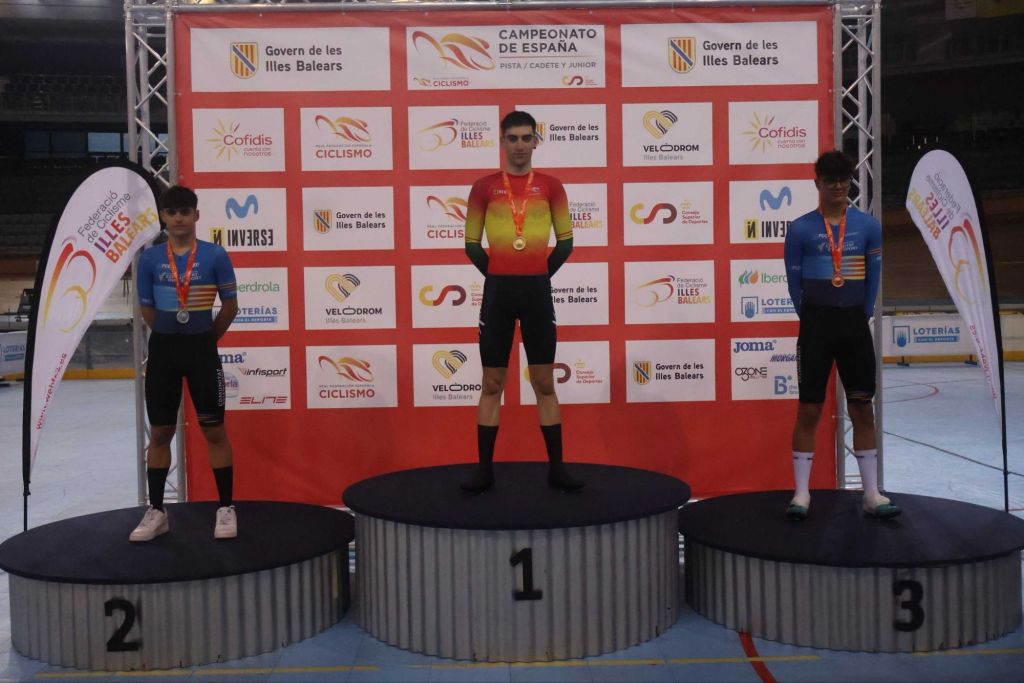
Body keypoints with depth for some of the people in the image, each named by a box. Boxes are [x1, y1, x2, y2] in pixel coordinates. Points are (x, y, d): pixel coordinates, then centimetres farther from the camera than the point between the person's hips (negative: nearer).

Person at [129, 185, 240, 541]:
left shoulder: (215, 255, -5)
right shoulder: (149, 258, 1)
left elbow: (230, 306, 2)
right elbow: (147, 309, 11)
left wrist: (204, 339, 8)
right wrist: (171, 337, 12)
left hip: (201, 348, -2)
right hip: (162, 349, 2)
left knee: (214, 430, 2)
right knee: (160, 432, 9)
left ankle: (226, 509, 11)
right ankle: (156, 511, 19)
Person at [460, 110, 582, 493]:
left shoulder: (550, 187, 7)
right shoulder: (485, 187, 6)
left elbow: (566, 241, 10)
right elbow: (471, 243, 9)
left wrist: (542, 273, 2)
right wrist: (494, 274, 1)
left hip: (537, 291, 0)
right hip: (497, 291, 0)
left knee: (544, 382, 4)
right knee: (492, 383, 3)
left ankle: (556, 468, 11)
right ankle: (485, 470, 9)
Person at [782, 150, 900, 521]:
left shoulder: (868, 226, 4)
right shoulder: (800, 229, -3)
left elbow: (873, 276, 8)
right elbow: (795, 281, 2)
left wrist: (861, 317, 7)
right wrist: (812, 320, 5)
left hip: (854, 324, 2)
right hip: (816, 325, -2)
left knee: (862, 408, 6)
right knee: (809, 409, -1)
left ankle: (871, 493, 13)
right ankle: (801, 493, 6)